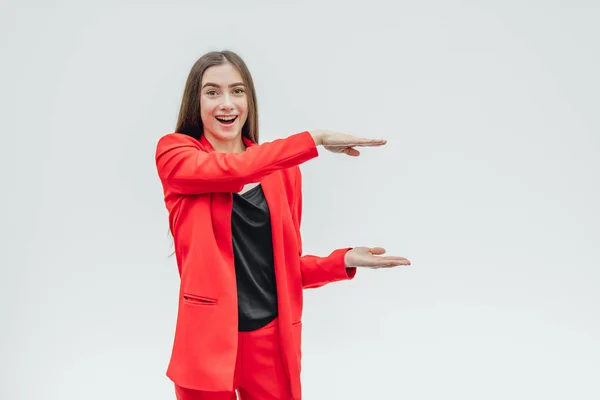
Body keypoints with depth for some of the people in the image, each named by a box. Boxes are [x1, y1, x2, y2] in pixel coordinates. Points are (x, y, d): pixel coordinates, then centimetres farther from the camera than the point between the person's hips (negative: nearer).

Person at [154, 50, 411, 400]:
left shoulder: (281, 170, 7)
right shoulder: (174, 153, -1)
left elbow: (287, 265, 10)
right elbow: (231, 169, -21)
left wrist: (344, 261, -6)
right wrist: (315, 138, -18)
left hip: (273, 339, 3)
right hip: (208, 340, -2)